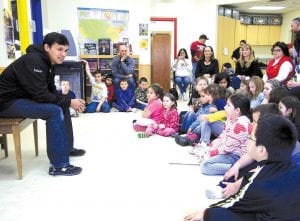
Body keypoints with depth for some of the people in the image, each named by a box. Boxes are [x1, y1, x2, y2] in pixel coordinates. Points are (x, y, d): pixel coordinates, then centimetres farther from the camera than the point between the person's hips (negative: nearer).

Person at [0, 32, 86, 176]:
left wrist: (70, 101, -8)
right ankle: (59, 166, -20)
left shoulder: (47, 62, 7)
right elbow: (41, 95, -28)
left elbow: (51, 91, 9)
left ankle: (66, 148, 20)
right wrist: (69, 102, -21)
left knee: (63, 106, 8)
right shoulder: (33, 61, -23)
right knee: (55, 111, -25)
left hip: (23, 97, 10)